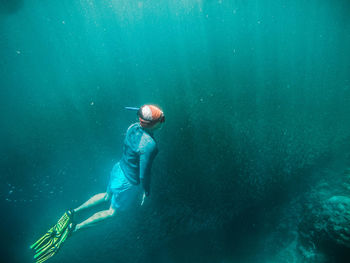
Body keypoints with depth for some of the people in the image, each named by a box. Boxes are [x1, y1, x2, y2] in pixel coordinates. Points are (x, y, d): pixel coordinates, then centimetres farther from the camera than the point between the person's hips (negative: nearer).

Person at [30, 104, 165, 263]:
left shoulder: (133, 127, -11)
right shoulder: (149, 145, -36)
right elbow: (144, 174, -27)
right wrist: (146, 191, -9)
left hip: (119, 169, 7)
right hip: (128, 183, -7)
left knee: (107, 196, 35)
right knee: (112, 212, 21)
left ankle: (74, 211, 30)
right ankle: (75, 227, 23)